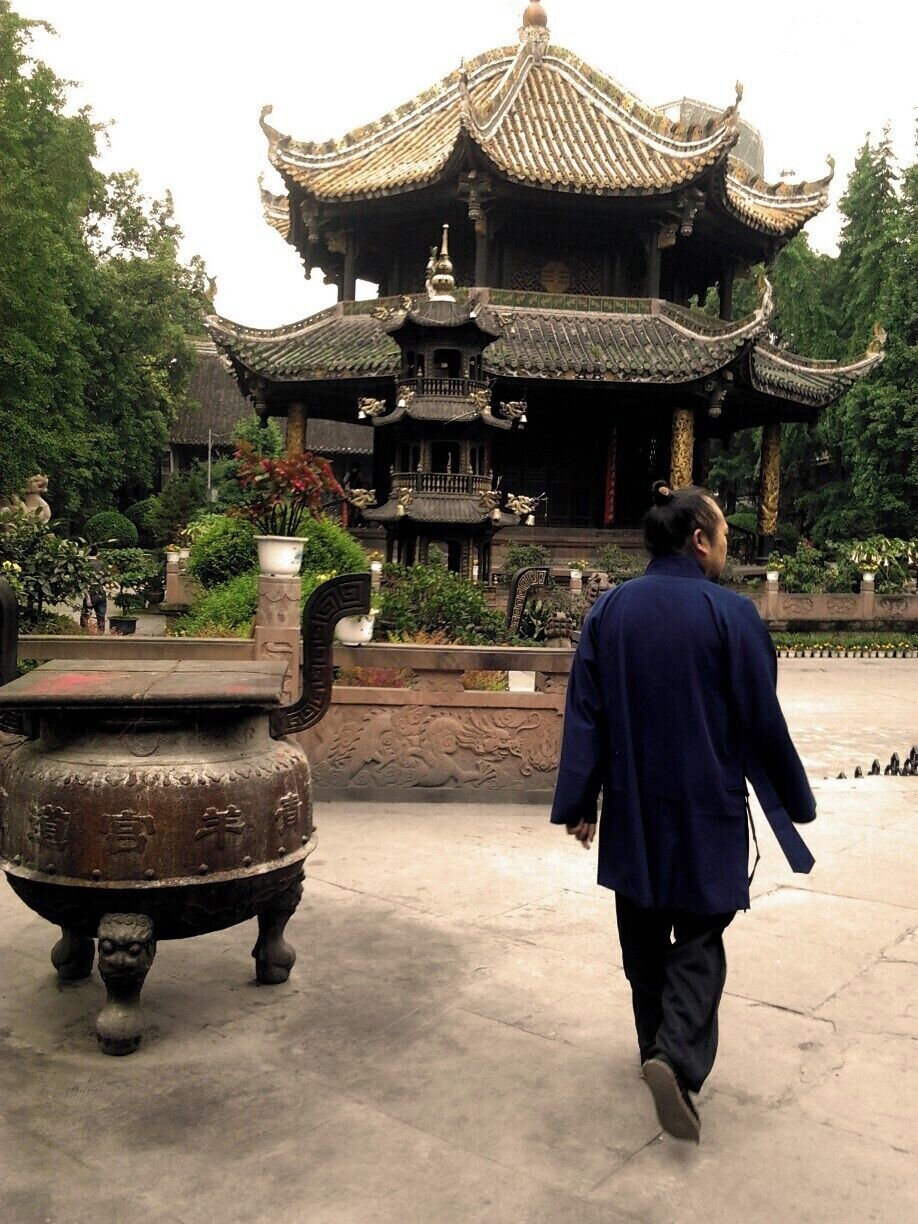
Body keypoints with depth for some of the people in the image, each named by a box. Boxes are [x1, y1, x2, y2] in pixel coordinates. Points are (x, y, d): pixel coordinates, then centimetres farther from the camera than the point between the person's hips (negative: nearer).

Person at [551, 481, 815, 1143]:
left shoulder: (610, 610, -2)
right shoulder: (731, 613, -14)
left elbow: (584, 714, -2)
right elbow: (764, 723, -9)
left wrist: (579, 803, 5)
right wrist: (796, 801, 5)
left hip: (633, 811, 4)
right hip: (707, 813, -3)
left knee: (644, 938, 18)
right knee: (699, 940, 9)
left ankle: (657, 1047, 30)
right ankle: (680, 1060, -6)